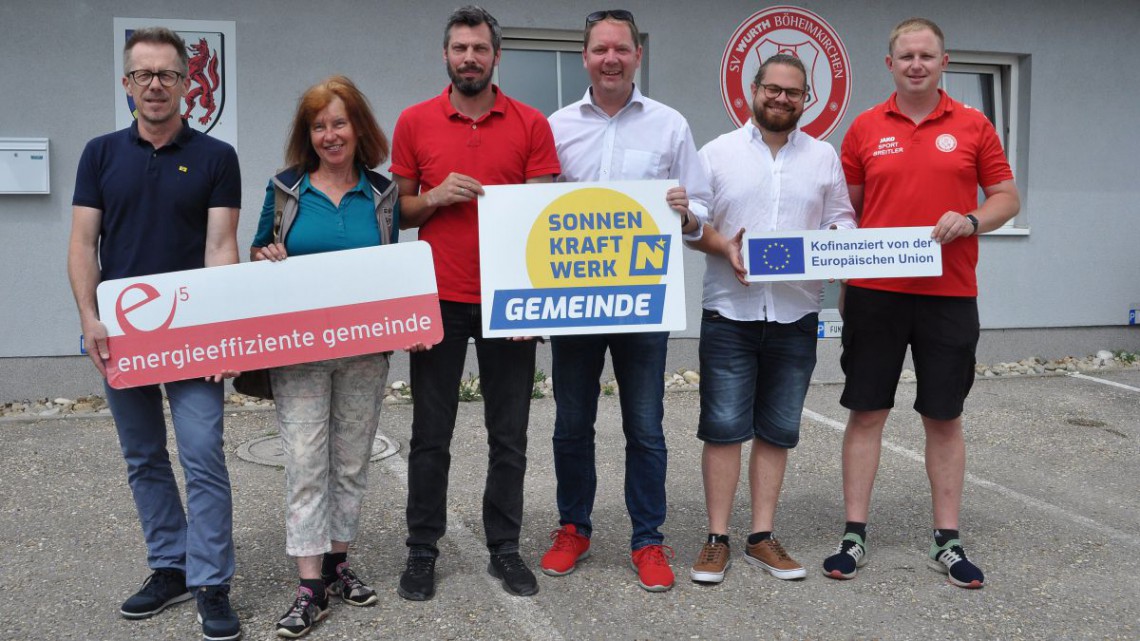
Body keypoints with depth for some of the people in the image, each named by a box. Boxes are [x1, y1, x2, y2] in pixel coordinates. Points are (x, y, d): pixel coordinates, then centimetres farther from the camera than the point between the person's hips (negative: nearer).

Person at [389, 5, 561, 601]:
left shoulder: (531, 125, 2)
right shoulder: (414, 122, 4)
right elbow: (398, 209, 9)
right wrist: (434, 199, -12)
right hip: (438, 299, 0)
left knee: (509, 434, 7)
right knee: (430, 434, 7)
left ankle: (504, 548, 21)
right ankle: (422, 550, 20)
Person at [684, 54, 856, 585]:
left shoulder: (824, 157, 11)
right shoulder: (718, 152, 5)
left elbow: (842, 221, 11)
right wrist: (723, 247, -15)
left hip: (795, 314, 2)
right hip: (730, 310, -2)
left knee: (777, 430, 8)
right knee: (723, 427, -1)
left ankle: (762, 538, 19)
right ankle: (717, 539, 10)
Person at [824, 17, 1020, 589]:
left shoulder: (973, 126, 4)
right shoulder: (865, 128, 5)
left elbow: (1007, 198, 8)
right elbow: (848, 208, 9)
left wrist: (970, 221, -13)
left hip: (949, 295, 0)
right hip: (874, 292, 0)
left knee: (944, 417, 7)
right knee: (866, 412, 4)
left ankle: (947, 541, 19)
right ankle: (854, 536, 14)